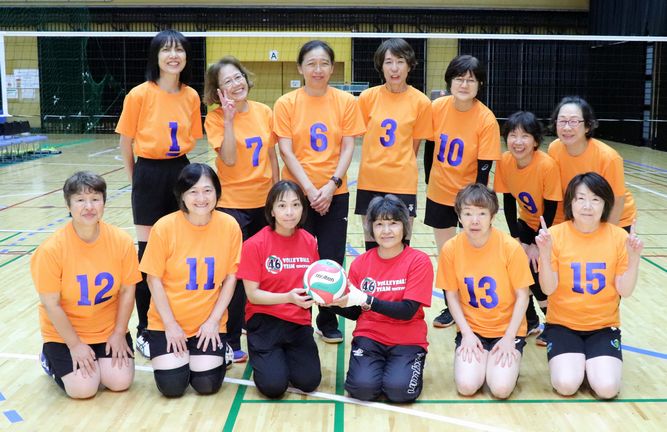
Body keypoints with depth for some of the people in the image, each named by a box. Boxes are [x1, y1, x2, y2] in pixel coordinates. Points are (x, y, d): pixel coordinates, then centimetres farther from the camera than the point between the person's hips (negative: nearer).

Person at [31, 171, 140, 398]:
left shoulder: (122, 241, -14)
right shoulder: (51, 249, -21)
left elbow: (127, 290, -4)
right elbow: (51, 304, -15)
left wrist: (119, 334, -5)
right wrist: (75, 345, -12)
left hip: (109, 330, 3)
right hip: (64, 332, -2)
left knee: (121, 381, -10)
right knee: (83, 388, -13)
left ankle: (95, 358, 23)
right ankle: (52, 360, 19)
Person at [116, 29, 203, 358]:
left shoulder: (192, 97, 1)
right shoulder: (140, 95, -10)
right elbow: (126, 143, -2)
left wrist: (177, 167, 5)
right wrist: (137, 180, 4)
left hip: (180, 174, 4)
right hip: (149, 175, -4)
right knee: (148, 252, 1)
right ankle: (144, 330, 15)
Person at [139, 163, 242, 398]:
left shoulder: (229, 226, -8)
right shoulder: (164, 227, -14)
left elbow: (230, 277, -2)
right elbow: (154, 280, -8)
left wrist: (213, 320, -8)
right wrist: (170, 324, -10)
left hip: (209, 323, 1)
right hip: (167, 322, -1)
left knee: (207, 384, -10)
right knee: (172, 386, -10)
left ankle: (219, 352, 22)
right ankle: (162, 352, 22)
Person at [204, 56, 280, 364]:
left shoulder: (264, 113, 3)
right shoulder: (216, 118, -8)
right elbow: (229, 159, -19)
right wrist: (229, 119, -23)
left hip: (264, 201, 4)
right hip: (232, 203, -4)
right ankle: (231, 340, 9)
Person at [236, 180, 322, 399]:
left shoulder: (309, 241, -2)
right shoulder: (255, 244, -13)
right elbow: (252, 294, -12)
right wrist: (288, 297, -27)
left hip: (299, 322, 3)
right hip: (265, 322, -3)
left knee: (309, 382, -9)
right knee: (273, 386, -16)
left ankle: (285, 355, 23)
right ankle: (263, 358, 19)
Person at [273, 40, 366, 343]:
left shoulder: (346, 102, 2)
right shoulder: (286, 103, -1)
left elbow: (348, 148, -1)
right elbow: (286, 151, -5)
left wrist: (331, 185, -13)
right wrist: (309, 188, -14)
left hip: (335, 193, 1)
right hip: (297, 191, -1)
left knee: (331, 260, 3)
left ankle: (328, 322, 21)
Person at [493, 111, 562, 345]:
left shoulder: (547, 165, -31)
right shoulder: (504, 162, -17)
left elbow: (550, 209, -22)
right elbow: (508, 201, -7)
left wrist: (537, 245, -17)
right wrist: (517, 239, -9)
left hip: (552, 225, -5)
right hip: (527, 221, 5)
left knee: (535, 270, -14)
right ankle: (530, 322, 16)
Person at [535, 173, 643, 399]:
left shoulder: (619, 237, -7)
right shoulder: (555, 234, -11)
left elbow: (624, 291, -7)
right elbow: (548, 289, -13)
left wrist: (634, 258, -22)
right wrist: (545, 253, -28)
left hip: (604, 326, 1)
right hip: (563, 324, -1)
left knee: (607, 388, -18)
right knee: (566, 384, -21)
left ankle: (589, 360, 14)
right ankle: (573, 359, 13)